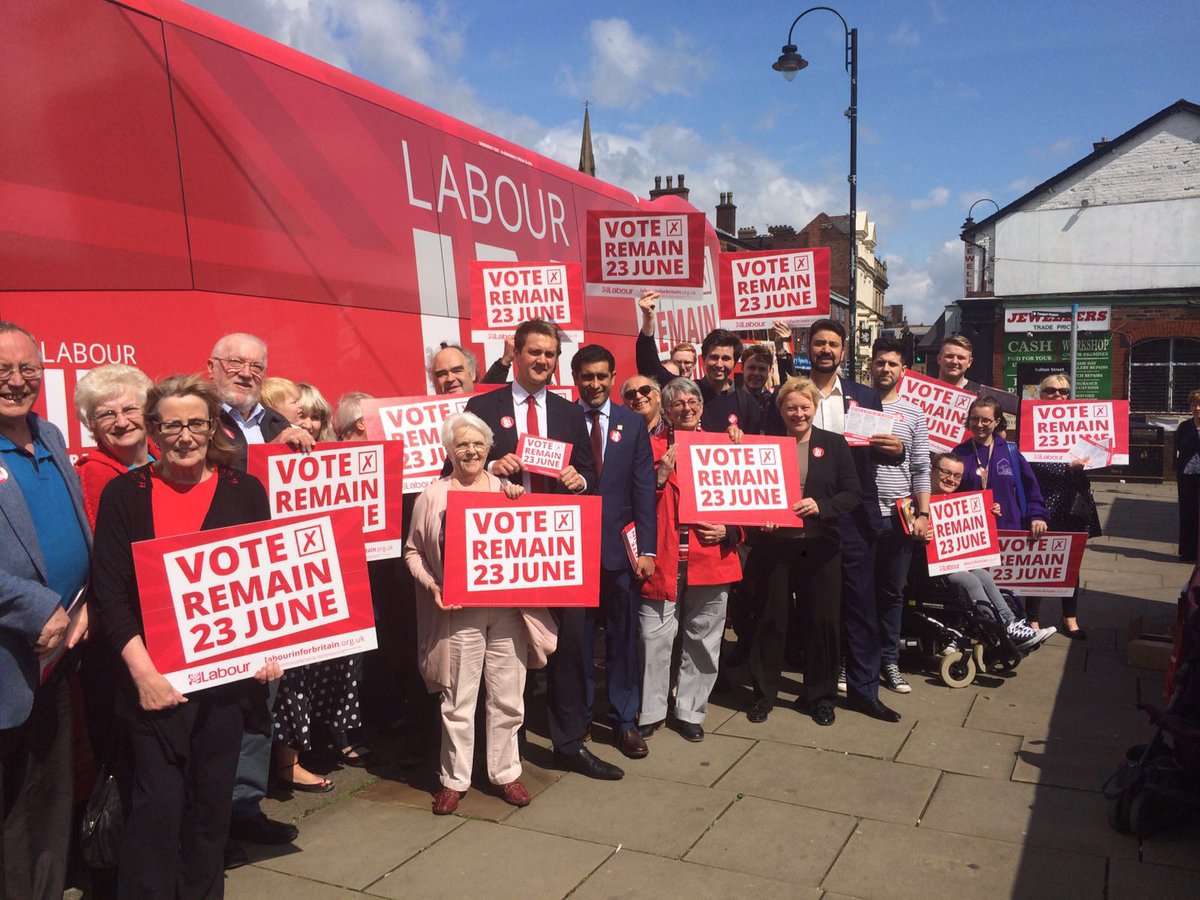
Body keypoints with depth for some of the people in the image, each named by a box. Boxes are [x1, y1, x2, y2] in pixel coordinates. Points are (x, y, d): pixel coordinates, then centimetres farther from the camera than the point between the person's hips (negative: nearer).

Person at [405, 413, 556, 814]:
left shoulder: (506, 490, 7)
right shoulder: (432, 497, 2)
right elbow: (413, 550, 7)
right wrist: (430, 584, -8)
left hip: (507, 610, 2)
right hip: (458, 614, -2)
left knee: (507, 698, 10)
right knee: (458, 702, 6)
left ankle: (505, 772, 27)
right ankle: (454, 779, 22)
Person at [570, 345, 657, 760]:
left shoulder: (633, 423, 5)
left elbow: (644, 489, 1)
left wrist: (647, 549, -4)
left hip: (619, 545, 1)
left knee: (623, 636, 10)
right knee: (573, 636, 6)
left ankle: (624, 720, 24)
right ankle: (573, 720, 23)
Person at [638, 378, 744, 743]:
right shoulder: (652, 447, 4)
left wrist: (729, 531, -5)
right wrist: (660, 475, -18)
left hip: (711, 559, 2)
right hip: (662, 559, -2)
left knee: (703, 641, 11)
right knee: (654, 639, 0)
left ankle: (690, 712, 26)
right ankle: (650, 712, 17)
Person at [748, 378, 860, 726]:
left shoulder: (834, 444, 3)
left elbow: (853, 494, 0)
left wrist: (820, 506, -16)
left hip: (820, 546, 0)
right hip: (776, 544, 0)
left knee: (823, 621, 7)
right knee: (771, 619, 6)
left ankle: (820, 695, 23)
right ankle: (763, 694, 20)